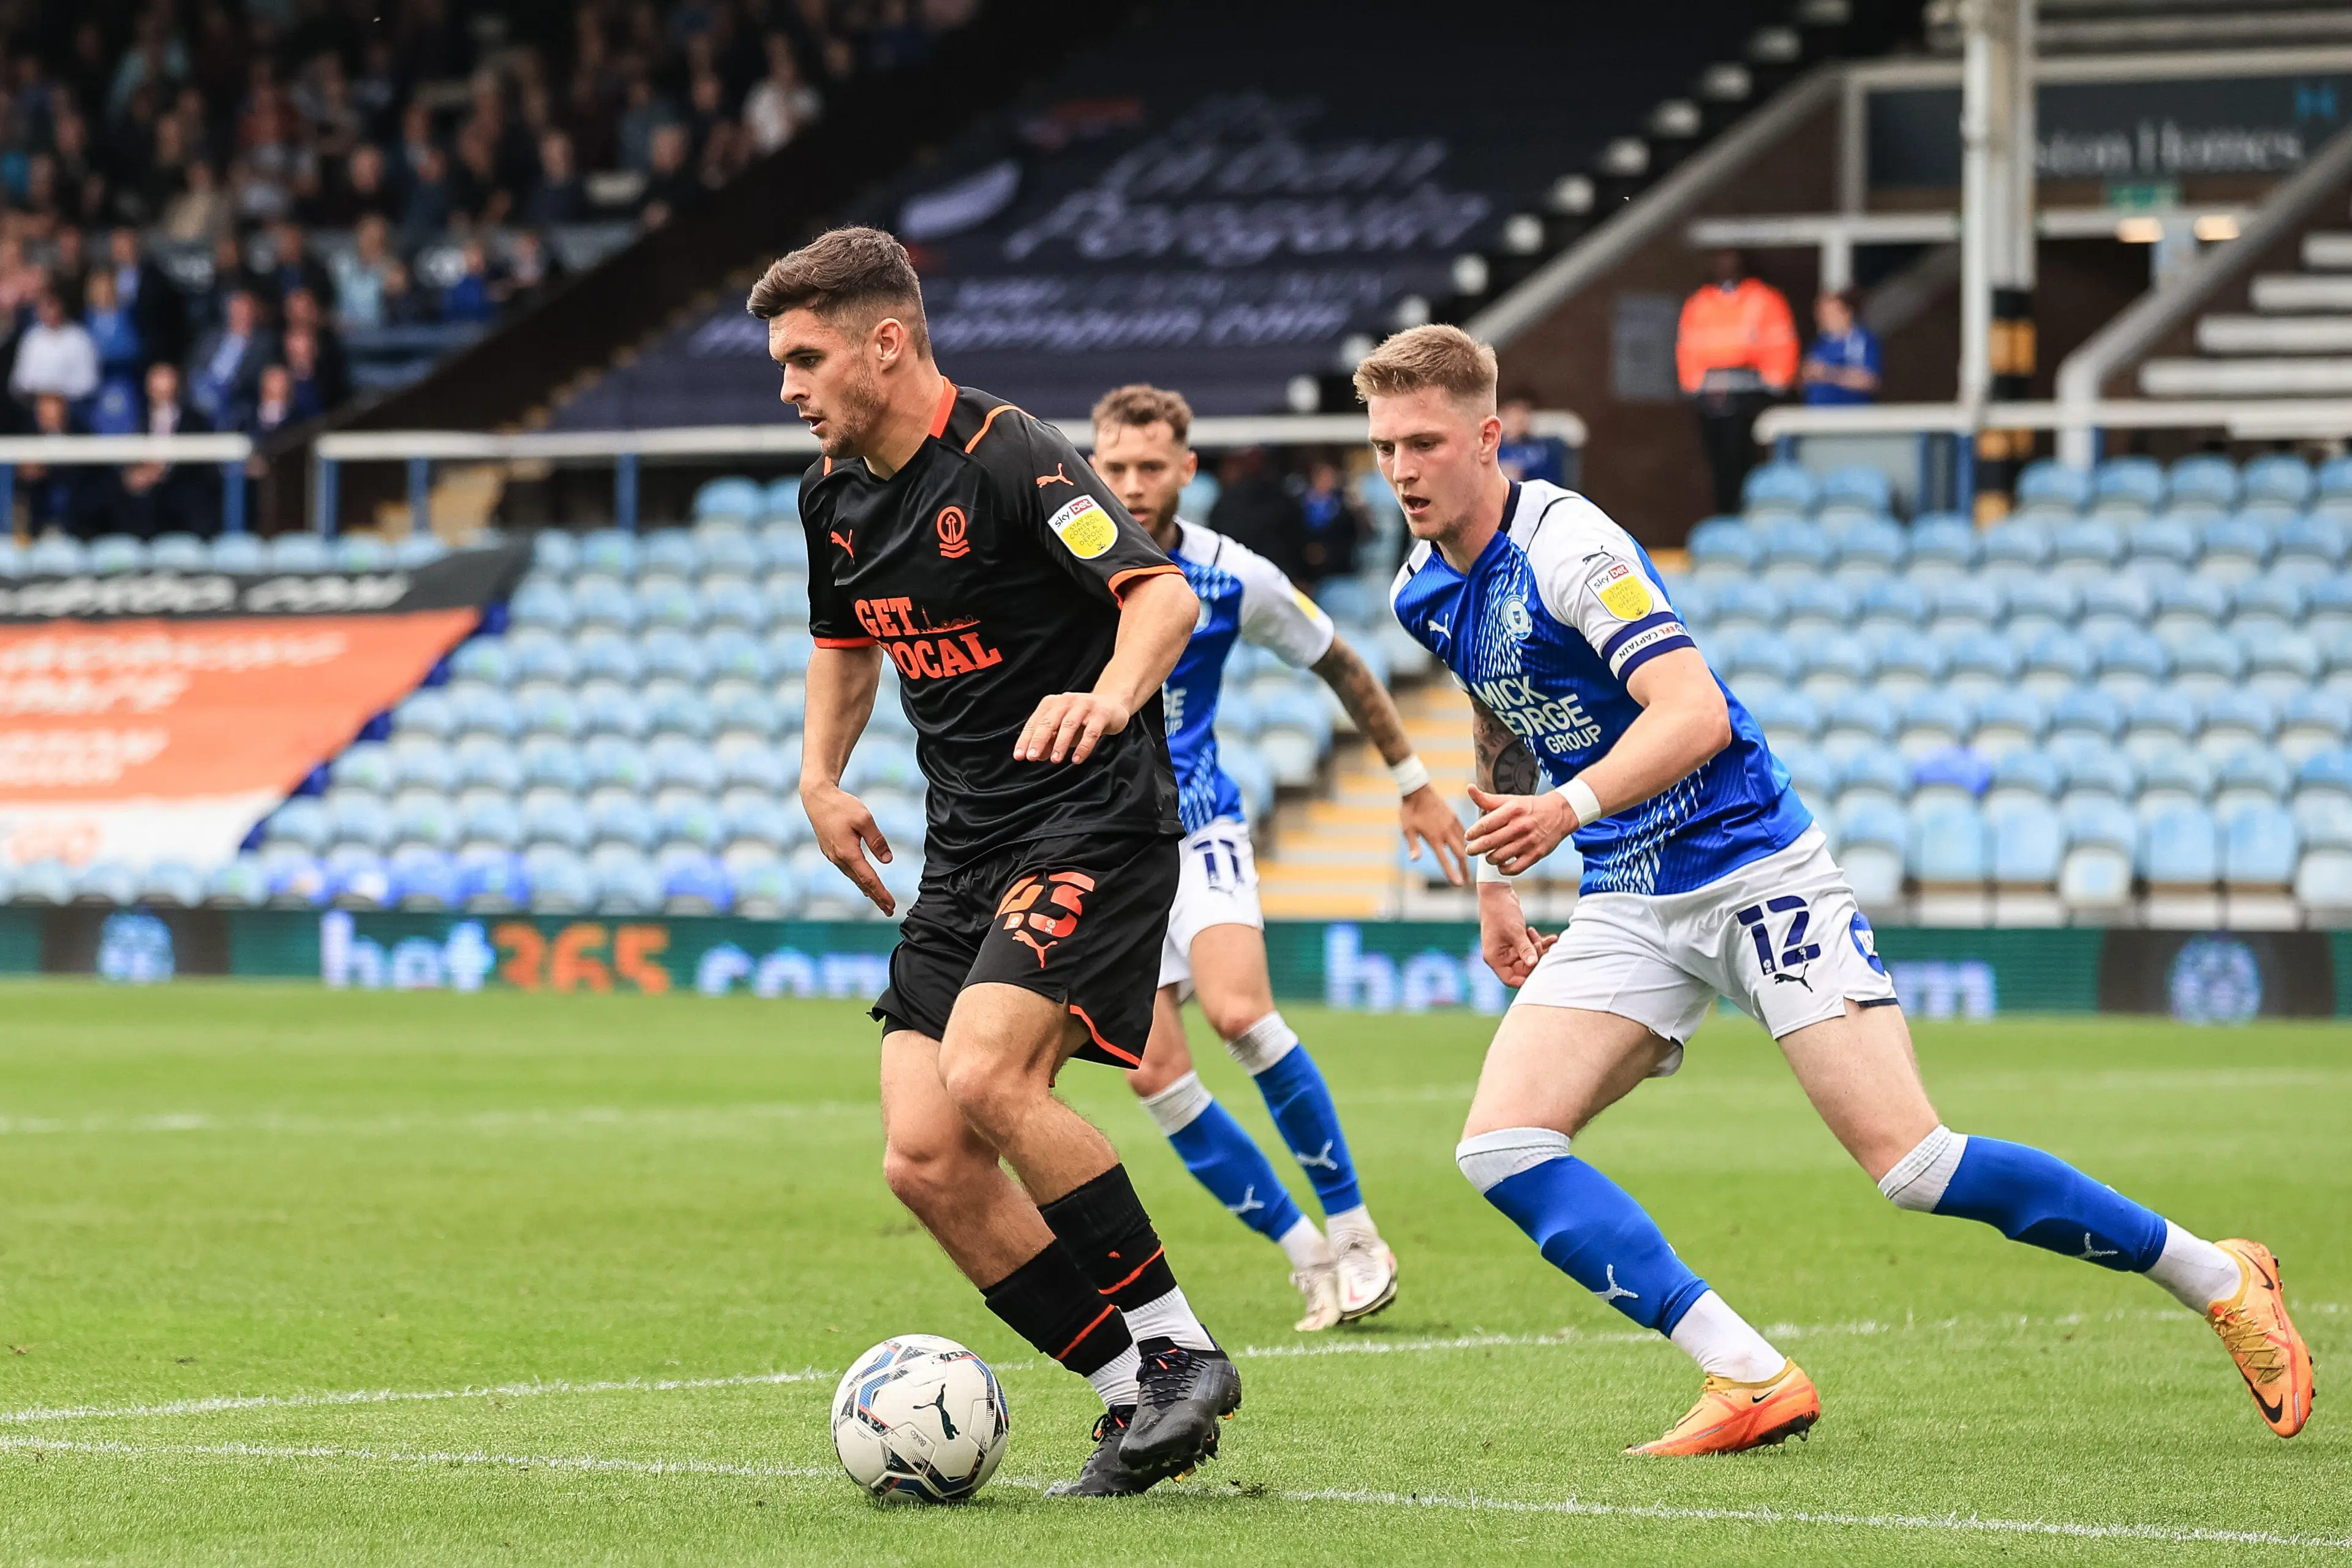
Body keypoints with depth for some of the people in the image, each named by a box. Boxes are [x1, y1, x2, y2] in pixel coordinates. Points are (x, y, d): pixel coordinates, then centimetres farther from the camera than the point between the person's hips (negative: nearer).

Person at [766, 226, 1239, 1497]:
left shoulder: (1008, 460, -14)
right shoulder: (834, 496, 11)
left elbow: (1164, 595, -23)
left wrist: (1109, 697, -42)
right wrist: (820, 776, 15)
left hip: (1092, 822, -8)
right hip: (964, 855, 8)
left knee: (985, 1078, -28)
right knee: (924, 1161, -6)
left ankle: (1176, 1347, -15)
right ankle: (1138, 1394, 3)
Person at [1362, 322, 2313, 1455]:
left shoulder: (1565, 543, -18)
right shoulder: (1425, 596, 7)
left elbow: (1694, 712, -28)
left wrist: (1571, 807, -42)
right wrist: (1494, 875, 27)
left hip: (1752, 871, -8)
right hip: (1629, 908, 8)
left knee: (1914, 1166, -14)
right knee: (1501, 1147, -13)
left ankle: (2219, 1281, 3)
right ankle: (1749, 1378, -17)